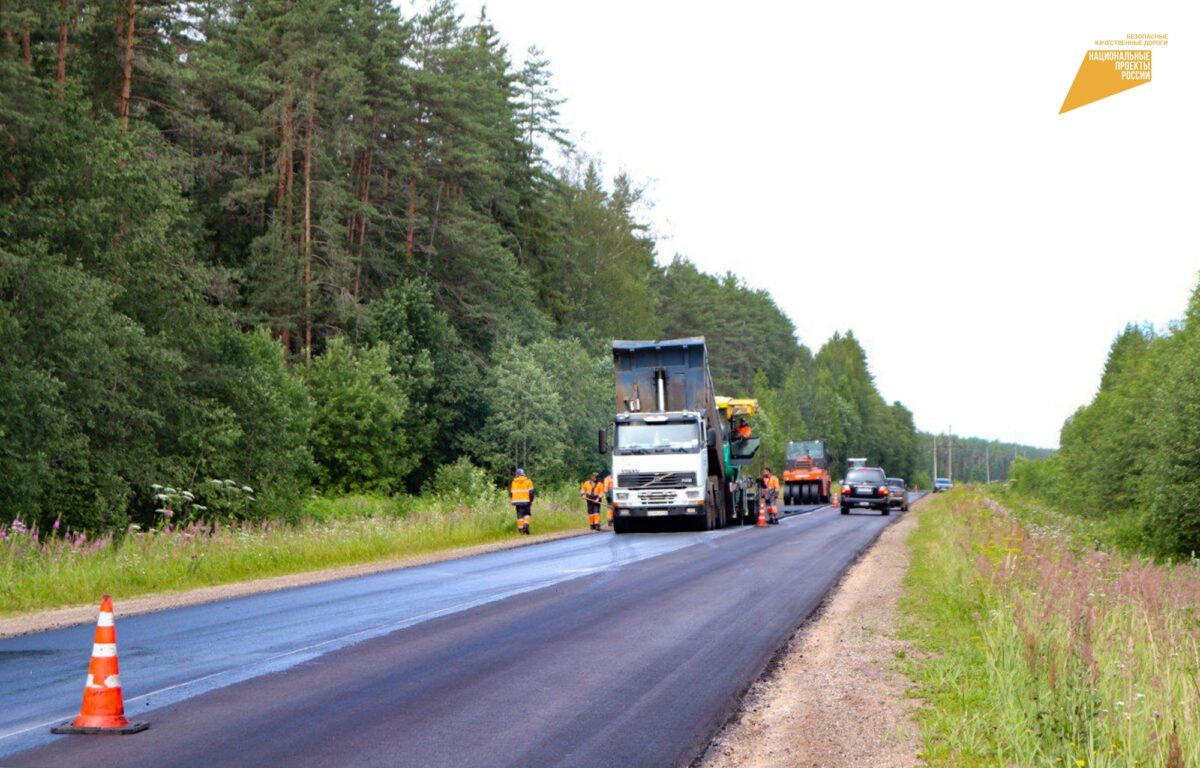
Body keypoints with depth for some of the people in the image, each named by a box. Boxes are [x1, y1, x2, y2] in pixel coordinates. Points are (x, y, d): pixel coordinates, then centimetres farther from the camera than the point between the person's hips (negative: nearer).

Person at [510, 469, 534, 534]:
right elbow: (531, 492, -3)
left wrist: (513, 501, 15)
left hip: (517, 501, 2)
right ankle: (526, 525, -11)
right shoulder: (528, 481, 1)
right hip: (526, 501, -2)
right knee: (527, 514, 10)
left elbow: (511, 492, 6)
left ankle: (520, 529, 5)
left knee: (520, 515, 9)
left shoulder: (514, 482, 6)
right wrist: (531, 501, 6)